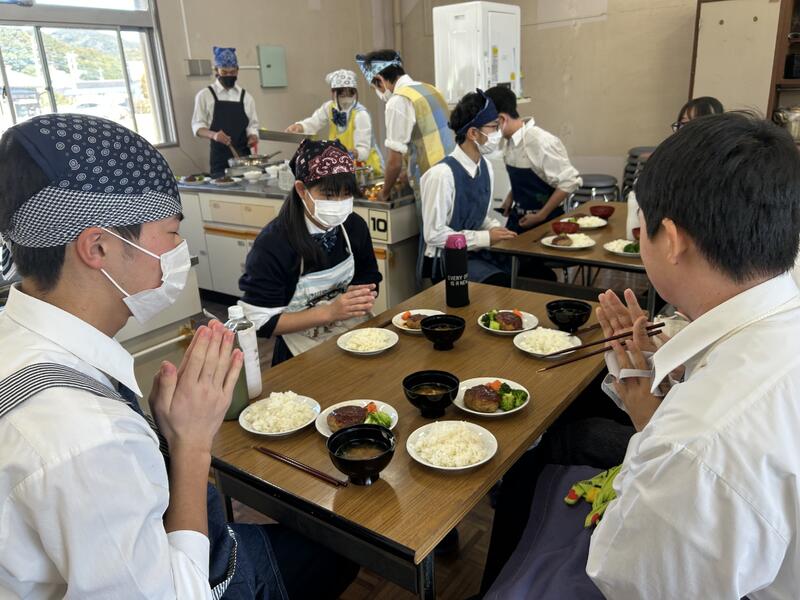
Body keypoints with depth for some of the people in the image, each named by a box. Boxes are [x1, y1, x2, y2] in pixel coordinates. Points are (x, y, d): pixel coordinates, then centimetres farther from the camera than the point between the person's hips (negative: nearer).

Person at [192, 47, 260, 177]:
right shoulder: (205, 95, 3)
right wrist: (213, 135, -20)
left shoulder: (246, 97, 10)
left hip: (243, 155, 2)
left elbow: (252, 125, 13)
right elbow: (197, 126, 1)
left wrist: (252, 137, -10)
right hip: (219, 157, -2)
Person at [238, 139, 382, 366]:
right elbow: (260, 321, -16)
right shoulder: (272, 244, -18)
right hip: (304, 357, -4)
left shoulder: (355, 226, -2)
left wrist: (363, 298, -11)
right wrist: (329, 312, -23)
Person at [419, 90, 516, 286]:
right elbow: (434, 234, -19)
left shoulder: (486, 167, 4)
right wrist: (486, 237, -17)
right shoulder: (442, 174, -20)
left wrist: (496, 230, -6)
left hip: (480, 252, 7)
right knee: (502, 284, -28)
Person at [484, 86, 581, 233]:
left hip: (545, 220, -6)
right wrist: (511, 197, -1)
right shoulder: (509, 141, -2)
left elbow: (570, 182, -20)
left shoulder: (540, 142, -23)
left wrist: (540, 216, -16)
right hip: (518, 218, 6)